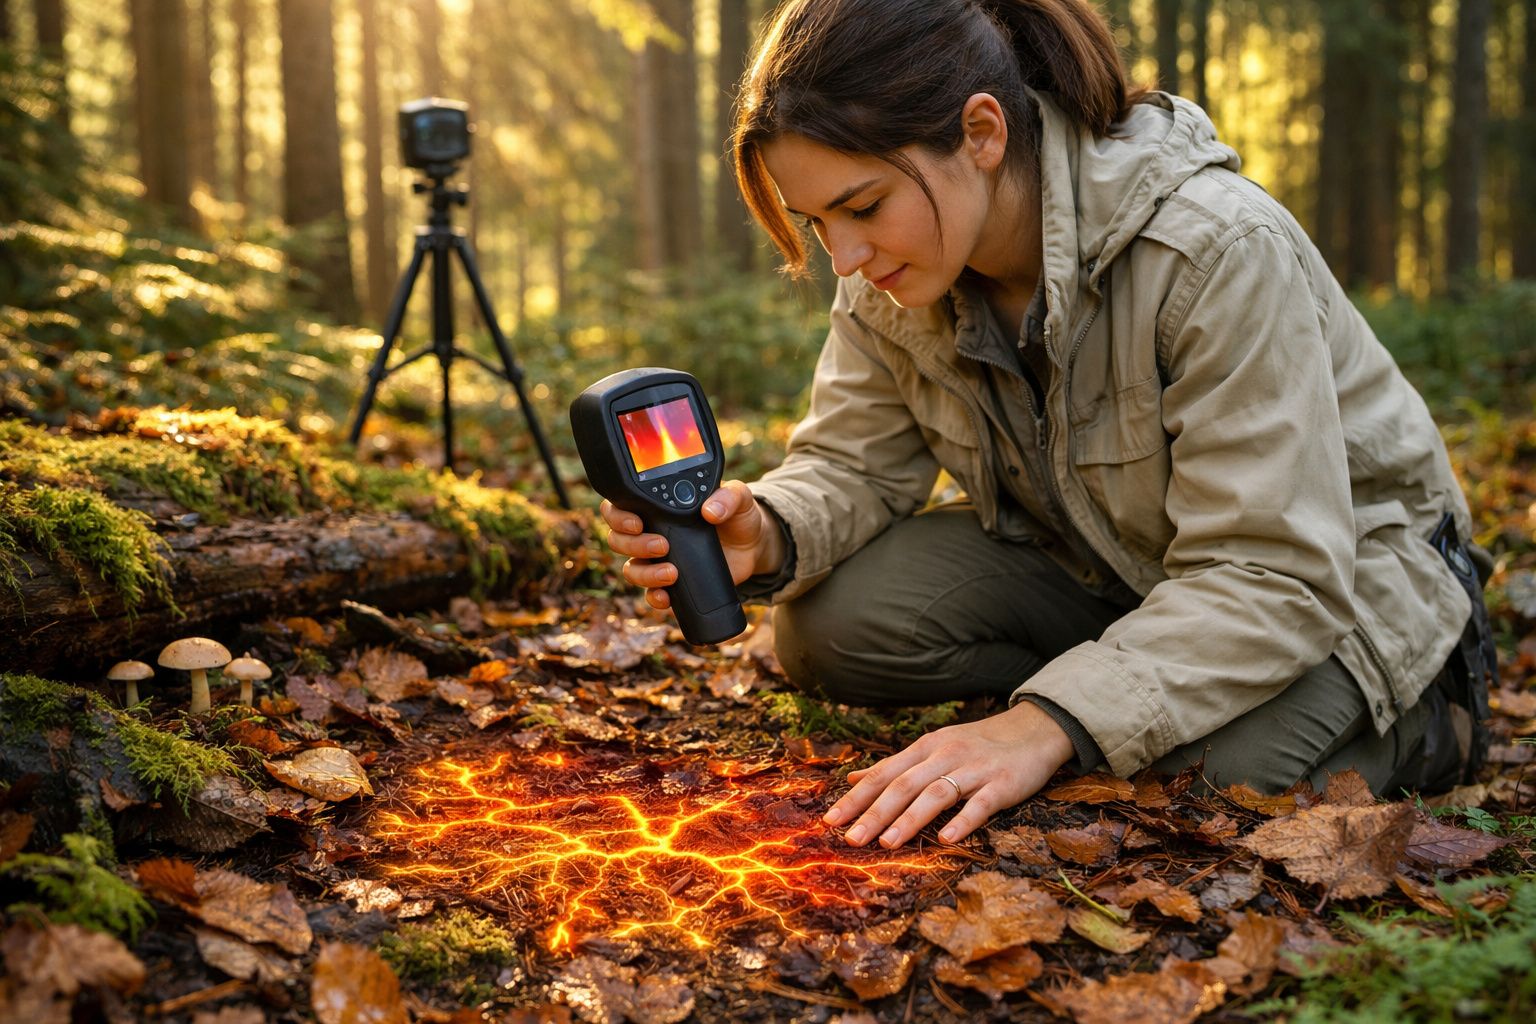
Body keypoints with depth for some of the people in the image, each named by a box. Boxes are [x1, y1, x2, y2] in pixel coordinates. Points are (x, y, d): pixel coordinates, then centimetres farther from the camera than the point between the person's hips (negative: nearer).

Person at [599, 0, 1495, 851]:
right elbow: (854, 464, -7)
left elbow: (1272, 578, -34)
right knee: (827, 625, -18)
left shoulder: (1217, 251, -32)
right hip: (1093, 560, 5)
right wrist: (770, 536, -32)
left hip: (1336, 573, -4)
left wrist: (1049, 725, -45)